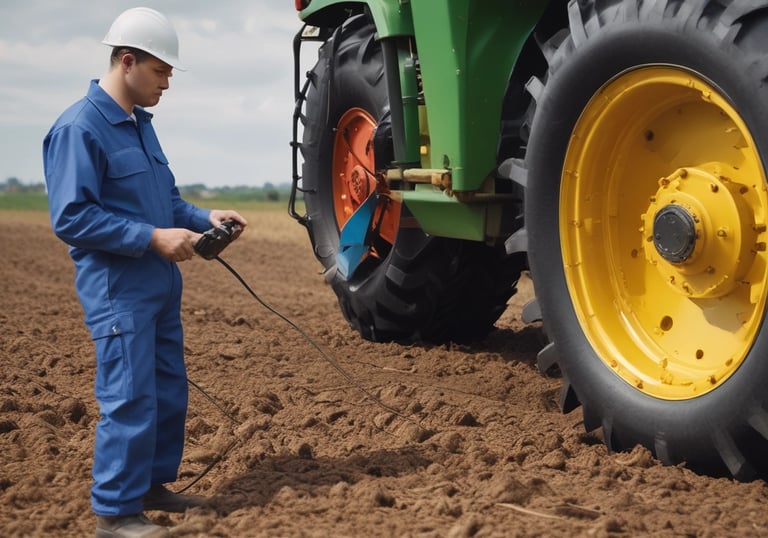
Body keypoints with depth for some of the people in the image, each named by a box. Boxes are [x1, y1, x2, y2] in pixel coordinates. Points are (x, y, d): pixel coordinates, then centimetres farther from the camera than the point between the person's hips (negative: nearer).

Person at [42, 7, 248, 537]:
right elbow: (70, 218, -20)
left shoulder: (140, 122, 12)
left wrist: (204, 217, 2)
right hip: (118, 290, -9)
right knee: (131, 399, -6)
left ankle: (153, 484, 29)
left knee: (169, 392, 15)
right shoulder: (79, 127, -16)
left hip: (161, 284, 9)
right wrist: (153, 238, -22)